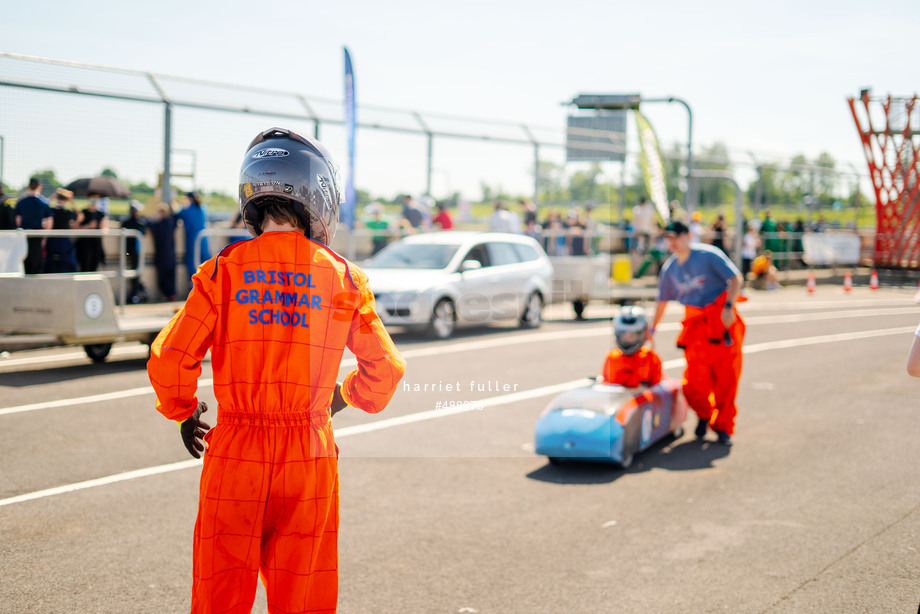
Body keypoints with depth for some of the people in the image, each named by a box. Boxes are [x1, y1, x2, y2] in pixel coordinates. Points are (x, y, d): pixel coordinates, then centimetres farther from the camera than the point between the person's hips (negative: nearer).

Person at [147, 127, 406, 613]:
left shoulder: (223, 270, -4)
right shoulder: (342, 277, -1)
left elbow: (169, 360, -6)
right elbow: (386, 367, 5)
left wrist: (184, 413, 13)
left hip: (234, 451, 0)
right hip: (310, 454, 0)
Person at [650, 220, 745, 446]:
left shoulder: (708, 255, -7)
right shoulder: (670, 268, 8)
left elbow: (736, 278, -9)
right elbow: (662, 300, 21)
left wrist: (729, 307, -21)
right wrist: (652, 329, 27)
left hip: (722, 319, -3)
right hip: (696, 323, 3)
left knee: (726, 377, -2)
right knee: (694, 380, -6)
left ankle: (723, 427, 13)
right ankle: (704, 415, 23)